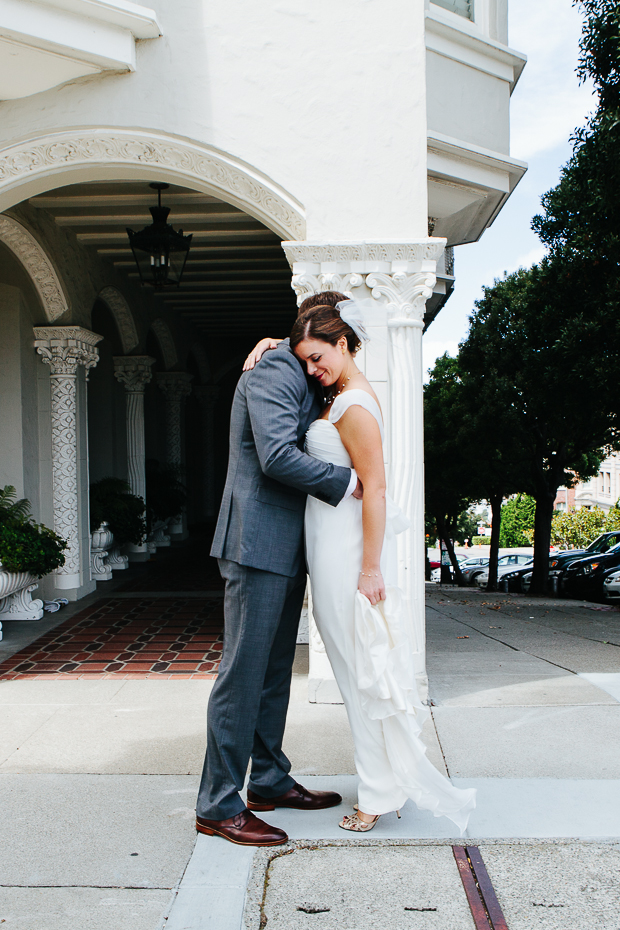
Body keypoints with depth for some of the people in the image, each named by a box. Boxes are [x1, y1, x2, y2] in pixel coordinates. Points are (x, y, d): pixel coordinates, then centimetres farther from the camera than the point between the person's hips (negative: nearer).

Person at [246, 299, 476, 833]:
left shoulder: (354, 405, -16)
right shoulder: (341, 393, 12)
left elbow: (375, 489, -21)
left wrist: (370, 569, -22)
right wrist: (273, 344, 10)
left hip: (350, 548, -10)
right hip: (332, 545, 10)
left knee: (365, 668, 0)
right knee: (359, 669, 14)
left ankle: (383, 793, 11)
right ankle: (388, 783, 24)